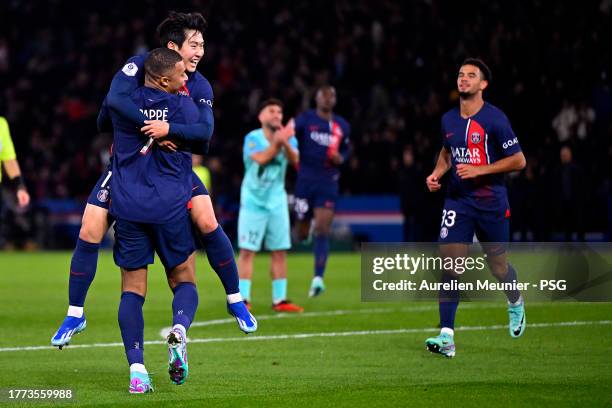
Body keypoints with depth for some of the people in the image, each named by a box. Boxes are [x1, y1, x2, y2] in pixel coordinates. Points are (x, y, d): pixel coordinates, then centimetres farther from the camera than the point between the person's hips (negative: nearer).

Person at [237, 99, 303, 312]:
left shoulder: (288, 138, 2)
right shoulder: (253, 138, -9)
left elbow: (294, 160, -16)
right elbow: (261, 158, -27)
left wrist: (285, 143, -32)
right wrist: (277, 142, -34)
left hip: (277, 202, 4)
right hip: (253, 202, -4)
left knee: (279, 252, 3)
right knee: (247, 251, -6)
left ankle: (279, 300, 8)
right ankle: (242, 300, -5)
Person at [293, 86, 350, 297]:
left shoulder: (342, 126, 10)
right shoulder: (305, 119, -2)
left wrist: (340, 158, 0)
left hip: (328, 183, 1)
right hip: (305, 182, -1)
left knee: (322, 230, -12)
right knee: (302, 233, 7)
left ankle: (318, 278, -15)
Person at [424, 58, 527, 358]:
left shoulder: (494, 118, -11)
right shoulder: (448, 119, 6)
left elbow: (518, 160, -9)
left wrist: (479, 170, -17)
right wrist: (437, 173, 6)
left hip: (491, 203, -4)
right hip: (457, 202, 4)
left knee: (498, 267, 9)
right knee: (449, 265, -11)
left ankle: (516, 304, 43)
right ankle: (446, 336, -13)